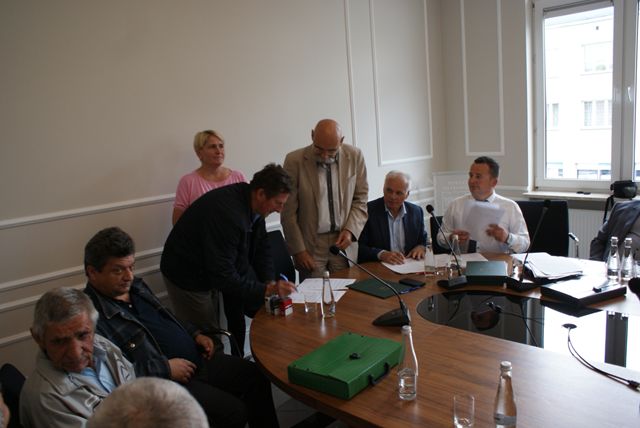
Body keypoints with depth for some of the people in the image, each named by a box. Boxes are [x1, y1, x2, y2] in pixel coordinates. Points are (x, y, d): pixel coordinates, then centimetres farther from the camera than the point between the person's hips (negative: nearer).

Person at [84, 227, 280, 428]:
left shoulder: (136, 286, 9)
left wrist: (195, 334, 9)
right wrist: (165, 369, -20)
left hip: (198, 359, 9)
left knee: (257, 377, 7)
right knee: (233, 412, -19)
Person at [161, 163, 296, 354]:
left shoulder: (252, 203, -9)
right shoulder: (227, 214, -35)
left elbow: (262, 248, 2)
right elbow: (223, 275, -34)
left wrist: (270, 283, -10)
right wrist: (266, 290, -30)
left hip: (216, 270, 8)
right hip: (188, 276, -8)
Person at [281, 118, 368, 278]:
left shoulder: (355, 156, -4)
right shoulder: (295, 161, -11)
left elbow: (361, 199, 6)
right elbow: (288, 212, -6)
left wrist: (350, 230, -7)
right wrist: (298, 250, -6)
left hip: (343, 241, 2)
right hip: (310, 244, -2)